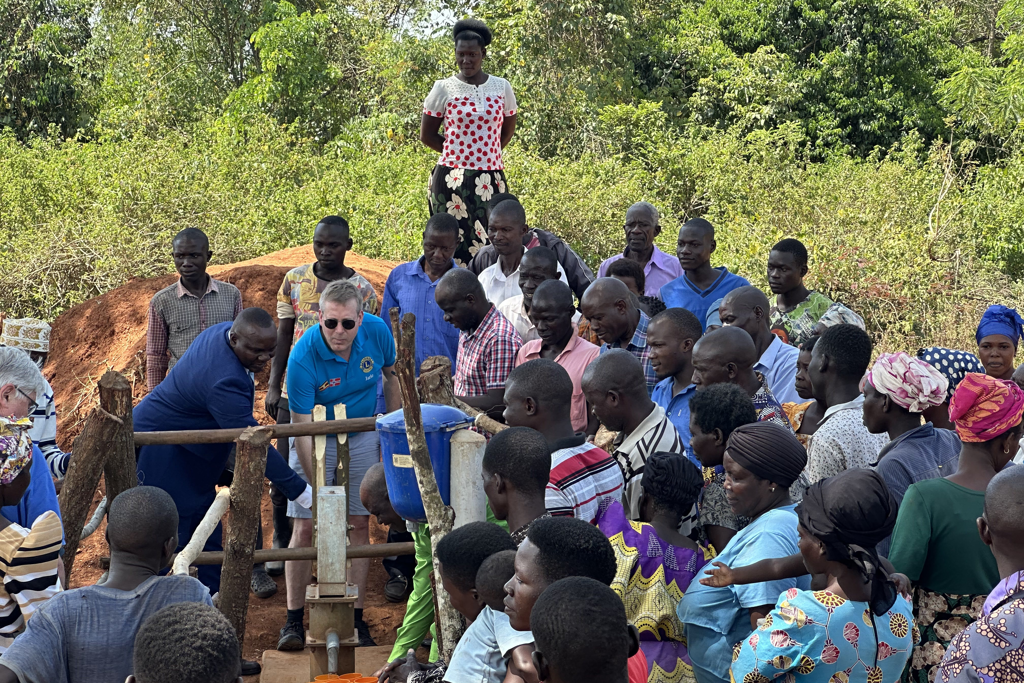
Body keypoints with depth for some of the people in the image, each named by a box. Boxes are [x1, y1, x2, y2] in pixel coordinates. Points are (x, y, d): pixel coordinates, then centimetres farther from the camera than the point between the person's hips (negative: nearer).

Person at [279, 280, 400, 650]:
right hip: (316, 437, -2)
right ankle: (294, 619, 5)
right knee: (305, 526, -6)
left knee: (359, 524, 2)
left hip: (363, 435, 3)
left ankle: (356, 619, 10)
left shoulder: (377, 332, -18)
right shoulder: (303, 356, -28)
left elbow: (392, 376, 3)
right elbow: (303, 428, -27)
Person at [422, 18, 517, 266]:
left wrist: (486, 153, 11)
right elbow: (426, 135, 7)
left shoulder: (501, 87, 6)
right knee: (457, 243, -5)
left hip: (491, 177, 2)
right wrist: (459, 152, 4)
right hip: (453, 178, -2)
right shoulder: (444, 89, 0)